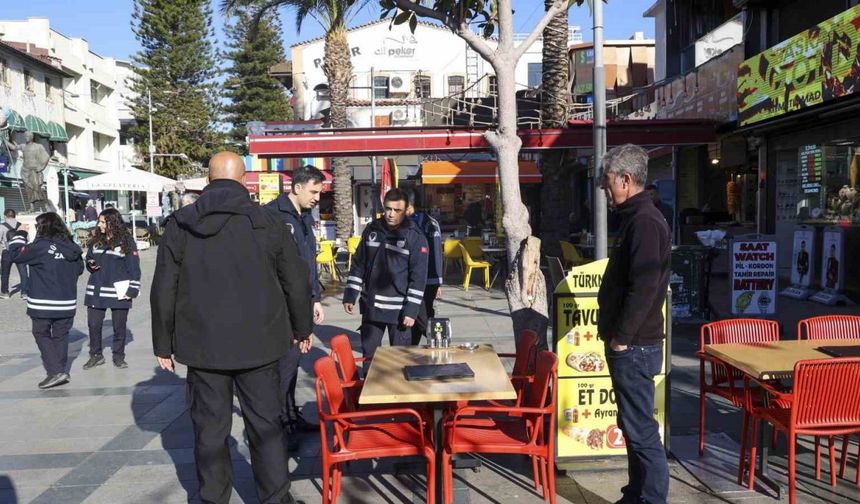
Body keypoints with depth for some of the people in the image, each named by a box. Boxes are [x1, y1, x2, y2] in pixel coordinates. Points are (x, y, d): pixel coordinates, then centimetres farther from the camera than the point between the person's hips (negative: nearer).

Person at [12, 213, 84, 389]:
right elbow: (79, 269, 12)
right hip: (67, 302, 5)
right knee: (61, 335, 16)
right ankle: (61, 371, 23)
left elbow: (16, 256, -3)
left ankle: (55, 370, -2)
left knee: (42, 334, 9)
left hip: (43, 303, -5)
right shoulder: (71, 247, 1)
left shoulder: (41, 246, -14)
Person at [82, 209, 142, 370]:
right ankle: (96, 355, 22)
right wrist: (90, 264, -3)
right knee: (93, 324, 7)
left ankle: (118, 356, 19)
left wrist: (132, 289, -13)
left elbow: (134, 267, -8)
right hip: (96, 291, 5)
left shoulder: (126, 241, -7)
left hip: (118, 293, -5)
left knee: (119, 326, 6)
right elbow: (89, 258, 22)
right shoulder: (96, 240, 9)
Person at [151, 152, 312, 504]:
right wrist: (302, 329, 17)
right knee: (265, 424, 9)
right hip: (258, 341, 0)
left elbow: (163, 290, 1)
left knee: (211, 427, 11)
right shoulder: (268, 222, -3)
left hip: (204, 344, 1)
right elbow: (295, 282, 3)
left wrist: (163, 344, 11)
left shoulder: (180, 224, -1)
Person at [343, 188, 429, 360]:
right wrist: (350, 295, 3)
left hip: (399, 308, -4)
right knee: (368, 353, 15)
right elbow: (358, 265, 8)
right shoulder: (372, 229, 3)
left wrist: (411, 310, -15)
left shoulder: (415, 237, -10)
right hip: (370, 305, 4)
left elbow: (418, 277, -11)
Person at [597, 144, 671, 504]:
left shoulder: (645, 221, -17)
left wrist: (622, 336, -17)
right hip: (629, 343, 10)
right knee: (632, 425, 18)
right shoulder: (635, 218, 14)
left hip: (634, 346, -10)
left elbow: (643, 286, -24)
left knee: (641, 430, -1)